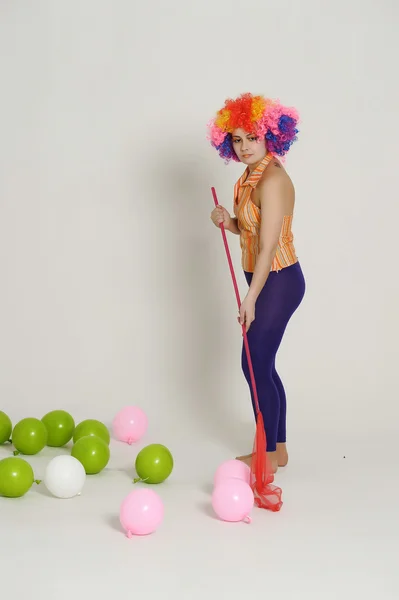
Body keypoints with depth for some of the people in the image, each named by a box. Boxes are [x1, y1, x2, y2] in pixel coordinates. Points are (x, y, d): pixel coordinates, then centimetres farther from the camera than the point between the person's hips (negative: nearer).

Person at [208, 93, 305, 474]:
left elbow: (268, 246, -23)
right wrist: (227, 221, -2)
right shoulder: (251, 177, 10)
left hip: (278, 283, -10)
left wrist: (250, 299, -24)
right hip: (267, 281, 10)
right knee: (262, 366, 13)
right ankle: (279, 449, 24)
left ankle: (268, 454, 11)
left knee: (256, 365, -3)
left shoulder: (272, 181, -20)